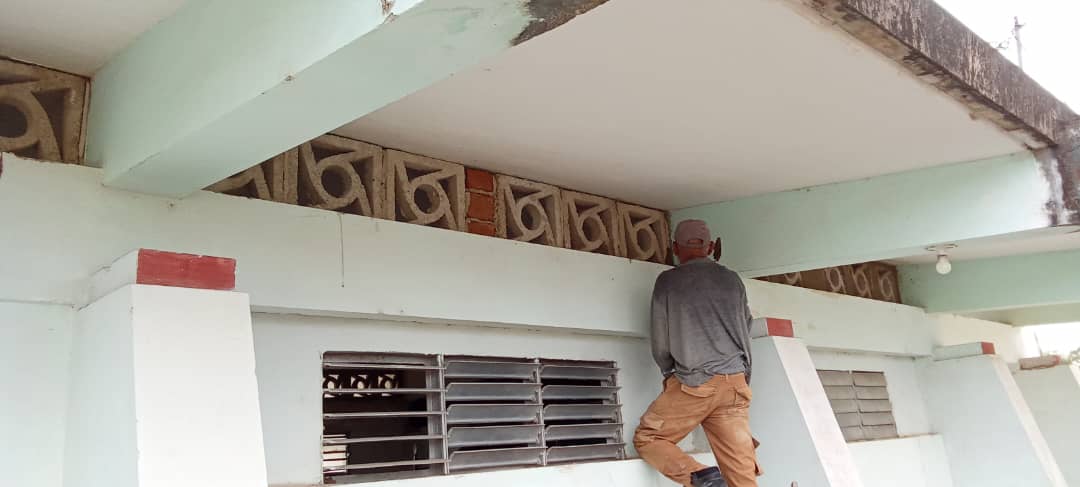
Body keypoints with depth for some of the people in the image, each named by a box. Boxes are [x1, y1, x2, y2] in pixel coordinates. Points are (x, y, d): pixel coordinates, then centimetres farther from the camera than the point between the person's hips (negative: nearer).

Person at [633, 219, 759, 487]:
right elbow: (745, 332, 18)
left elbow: (660, 345, 5)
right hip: (735, 384, 4)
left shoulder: (667, 281, 2)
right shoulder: (732, 280, 11)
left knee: (647, 438, 12)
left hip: (693, 383, -4)